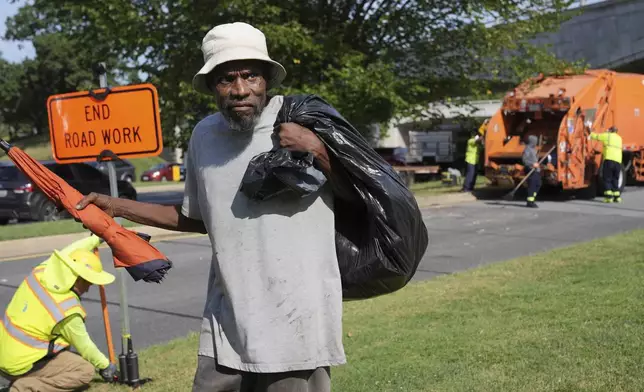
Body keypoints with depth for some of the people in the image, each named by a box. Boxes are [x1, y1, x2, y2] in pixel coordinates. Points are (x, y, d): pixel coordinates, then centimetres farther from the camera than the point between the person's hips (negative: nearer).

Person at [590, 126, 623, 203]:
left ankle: (609, 197, -8)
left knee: (607, 179, -1)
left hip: (609, 160, -5)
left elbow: (596, 136, 14)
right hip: (618, 161, 5)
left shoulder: (607, 136, 6)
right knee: (615, 180, 14)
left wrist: (590, 134, 35)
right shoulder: (619, 138, 22)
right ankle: (617, 197, 9)